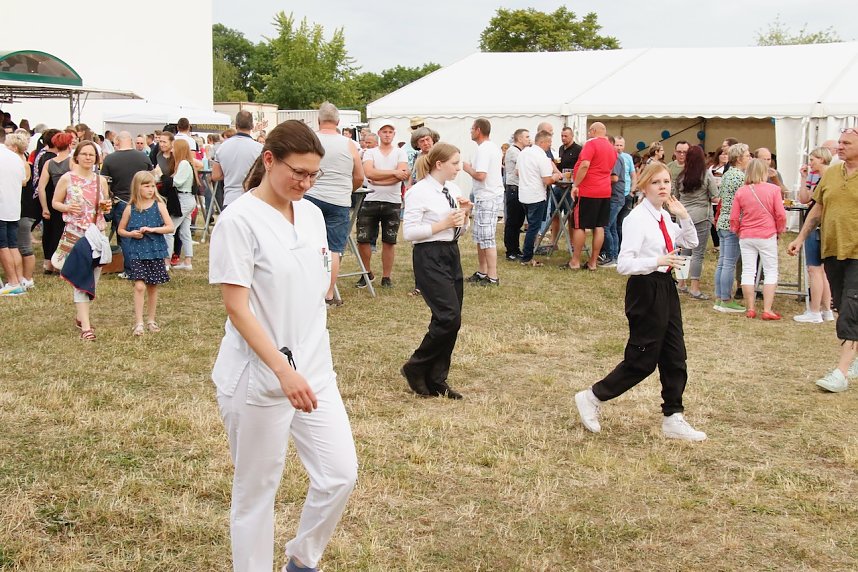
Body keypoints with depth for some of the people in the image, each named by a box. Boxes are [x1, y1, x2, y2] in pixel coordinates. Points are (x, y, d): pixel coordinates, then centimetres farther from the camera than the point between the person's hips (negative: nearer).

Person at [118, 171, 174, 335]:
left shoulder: (159, 205, 0)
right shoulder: (130, 208, 1)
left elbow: (170, 227, -3)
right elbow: (120, 230, 11)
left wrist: (152, 229, -15)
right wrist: (131, 234, -9)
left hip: (155, 250, 1)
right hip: (136, 252, -1)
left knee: (153, 286, 10)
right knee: (139, 286, -11)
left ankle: (151, 320, 23)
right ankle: (138, 323, -6)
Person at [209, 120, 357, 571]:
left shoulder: (312, 214, 7)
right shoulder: (239, 220, -14)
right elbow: (236, 308, -18)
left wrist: (309, 363, 15)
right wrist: (283, 370, -26)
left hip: (314, 370, 7)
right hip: (258, 378, -6)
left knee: (340, 474, 6)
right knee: (256, 490, 6)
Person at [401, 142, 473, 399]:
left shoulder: (453, 190, 11)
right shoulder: (419, 192, -11)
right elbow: (409, 232, -16)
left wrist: (464, 214, 0)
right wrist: (442, 224, -18)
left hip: (452, 254, 8)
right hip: (429, 256, -8)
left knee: (452, 320, 6)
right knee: (449, 317, -15)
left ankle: (436, 379, 17)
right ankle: (415, 368, 3)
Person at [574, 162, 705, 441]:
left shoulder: (665, 217, 8)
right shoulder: (637, 219, -18)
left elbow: (690, 243, 24)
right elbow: (624, 264, -23)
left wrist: (684, 216, 7)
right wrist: (658, 261, -35)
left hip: (665, 287, 9)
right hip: (645, 290, -8)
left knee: (675, 357, 11)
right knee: (642, 360, -1)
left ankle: (673, 419, 22)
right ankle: (591, 398, 14)